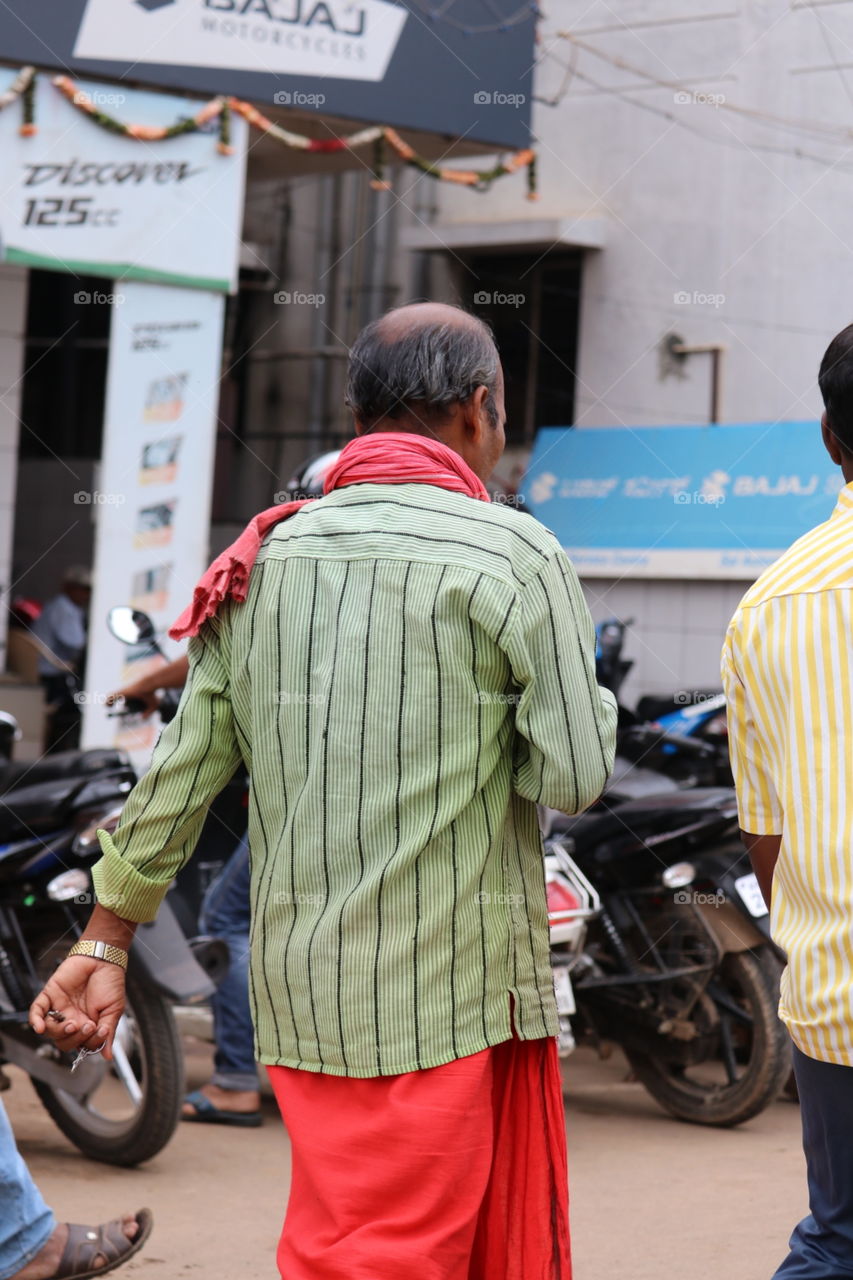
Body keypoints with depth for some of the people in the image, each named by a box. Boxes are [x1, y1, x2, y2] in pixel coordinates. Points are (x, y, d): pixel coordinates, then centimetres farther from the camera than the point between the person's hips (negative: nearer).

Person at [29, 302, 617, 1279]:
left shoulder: (262, 558, 8)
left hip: (298, 996, 6)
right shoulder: (512, 556, -8)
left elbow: (181, 772, 10)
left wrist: (104, 944, 17)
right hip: (449, 997, -6)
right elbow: (575, 775, -11)